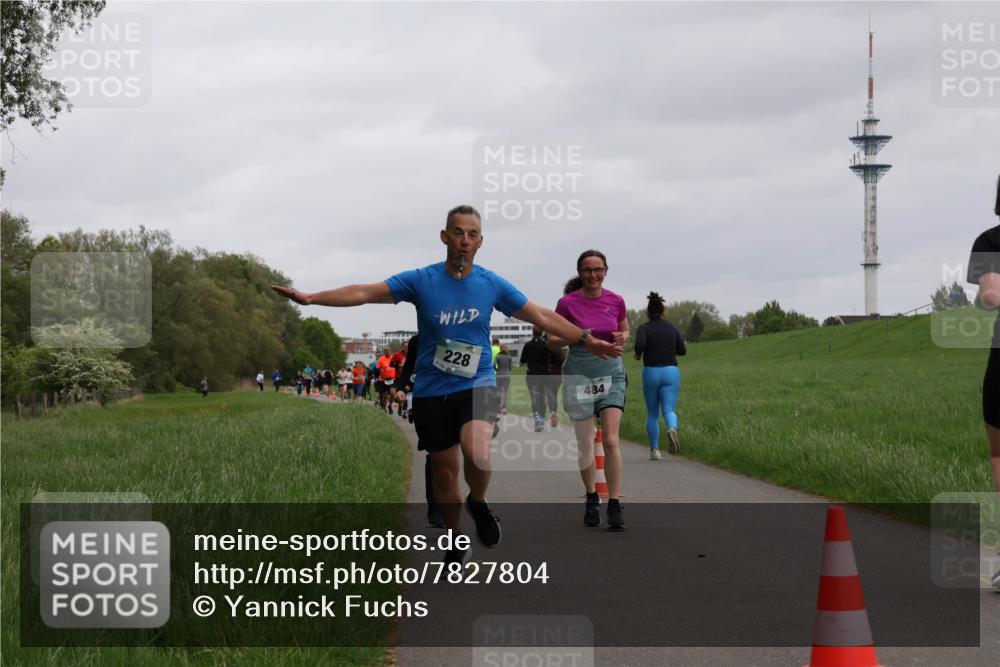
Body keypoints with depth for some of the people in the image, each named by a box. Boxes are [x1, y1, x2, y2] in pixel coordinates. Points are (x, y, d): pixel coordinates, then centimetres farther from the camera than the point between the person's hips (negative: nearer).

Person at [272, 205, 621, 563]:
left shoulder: (493, 284, -2)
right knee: (444, 469, 8)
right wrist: (310, 298, -19)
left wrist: (589, 341, 4)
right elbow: (364, 293, -9)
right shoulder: (421, 280, -6)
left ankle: (478, 503, 3)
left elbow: (542, 317, 6)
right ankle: (456, 540, 32)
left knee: (476, 451, -29)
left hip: (476, 385, -1)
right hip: (431, 391, 1)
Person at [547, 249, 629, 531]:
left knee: (611, 441, -10)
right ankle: (591, 499, 24)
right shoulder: (568, 303, -7)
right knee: (585, 444, 4)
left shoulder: (616, 301, 0)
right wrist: (576, 337, -20)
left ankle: (615, 505, -7)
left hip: (611, 374, 1)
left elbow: (625, 330, 18)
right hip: (579, 377, -1)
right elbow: (552, 341, -1)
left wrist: (622, 337, -6)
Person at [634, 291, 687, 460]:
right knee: (668, 411, -4)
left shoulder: (643, 328, -3)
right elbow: (682, 350, 11)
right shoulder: (672, 328, 7)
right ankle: (672, 429, -38)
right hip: (671, 372, 1)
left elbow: (640, 345, -21)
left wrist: (638, 354, 1)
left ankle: (654, 450, 13)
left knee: (652, 413, 15)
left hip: (651, 373, -1)